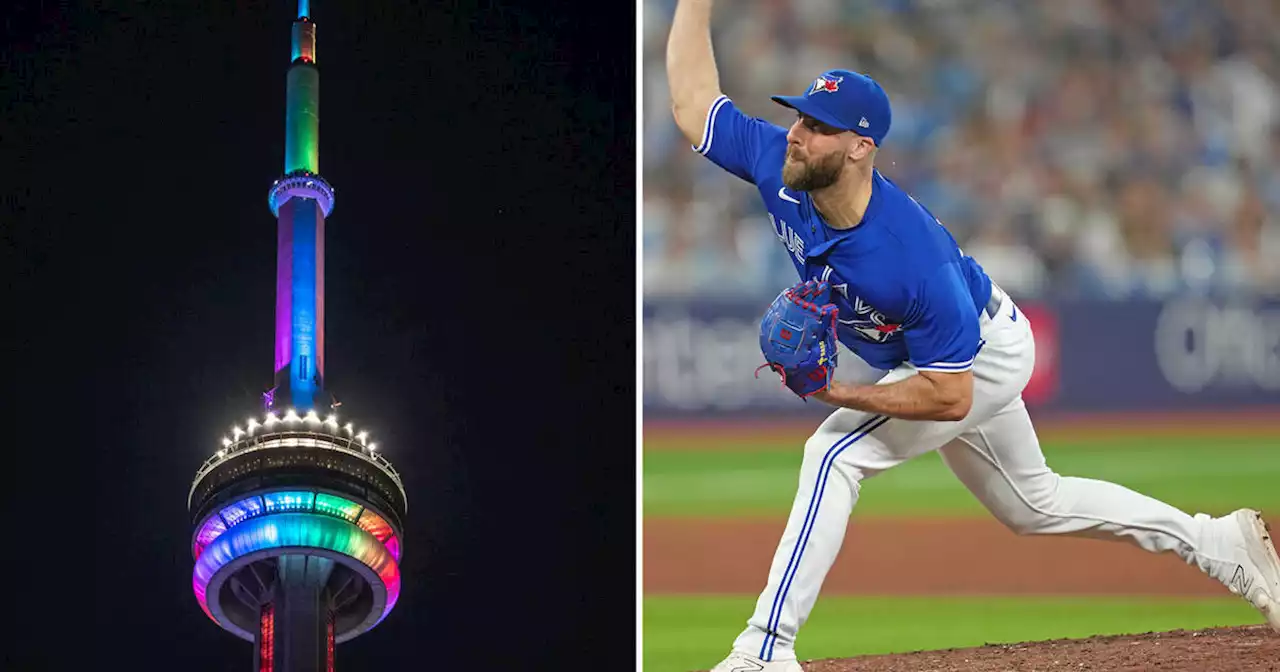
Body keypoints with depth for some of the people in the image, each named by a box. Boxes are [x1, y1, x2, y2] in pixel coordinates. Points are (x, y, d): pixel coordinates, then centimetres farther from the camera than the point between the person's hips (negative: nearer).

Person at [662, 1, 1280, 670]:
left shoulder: (913, 257, -42)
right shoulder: (778, 168, -26)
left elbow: (950, 396, -36)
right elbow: (693, 104, -15)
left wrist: (839, 395, -38)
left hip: (987, 355, -8)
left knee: (835, 454, -24)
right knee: (1033, 504, 23)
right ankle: (1220, 543, 37)